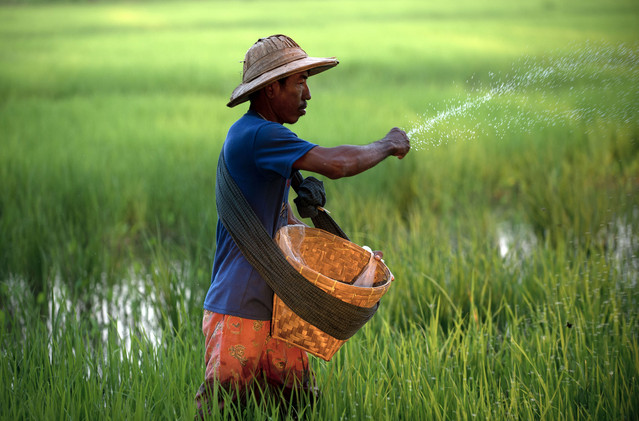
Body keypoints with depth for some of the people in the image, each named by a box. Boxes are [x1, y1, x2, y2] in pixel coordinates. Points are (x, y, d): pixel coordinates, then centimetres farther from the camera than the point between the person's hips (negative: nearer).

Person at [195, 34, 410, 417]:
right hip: (238, 311, -10)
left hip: (276, 308, 10)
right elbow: (336, 164, -26)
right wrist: (387, 146, -8)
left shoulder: (267, 137, 16)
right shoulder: (256, 135, -17)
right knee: (222, 409, -6)